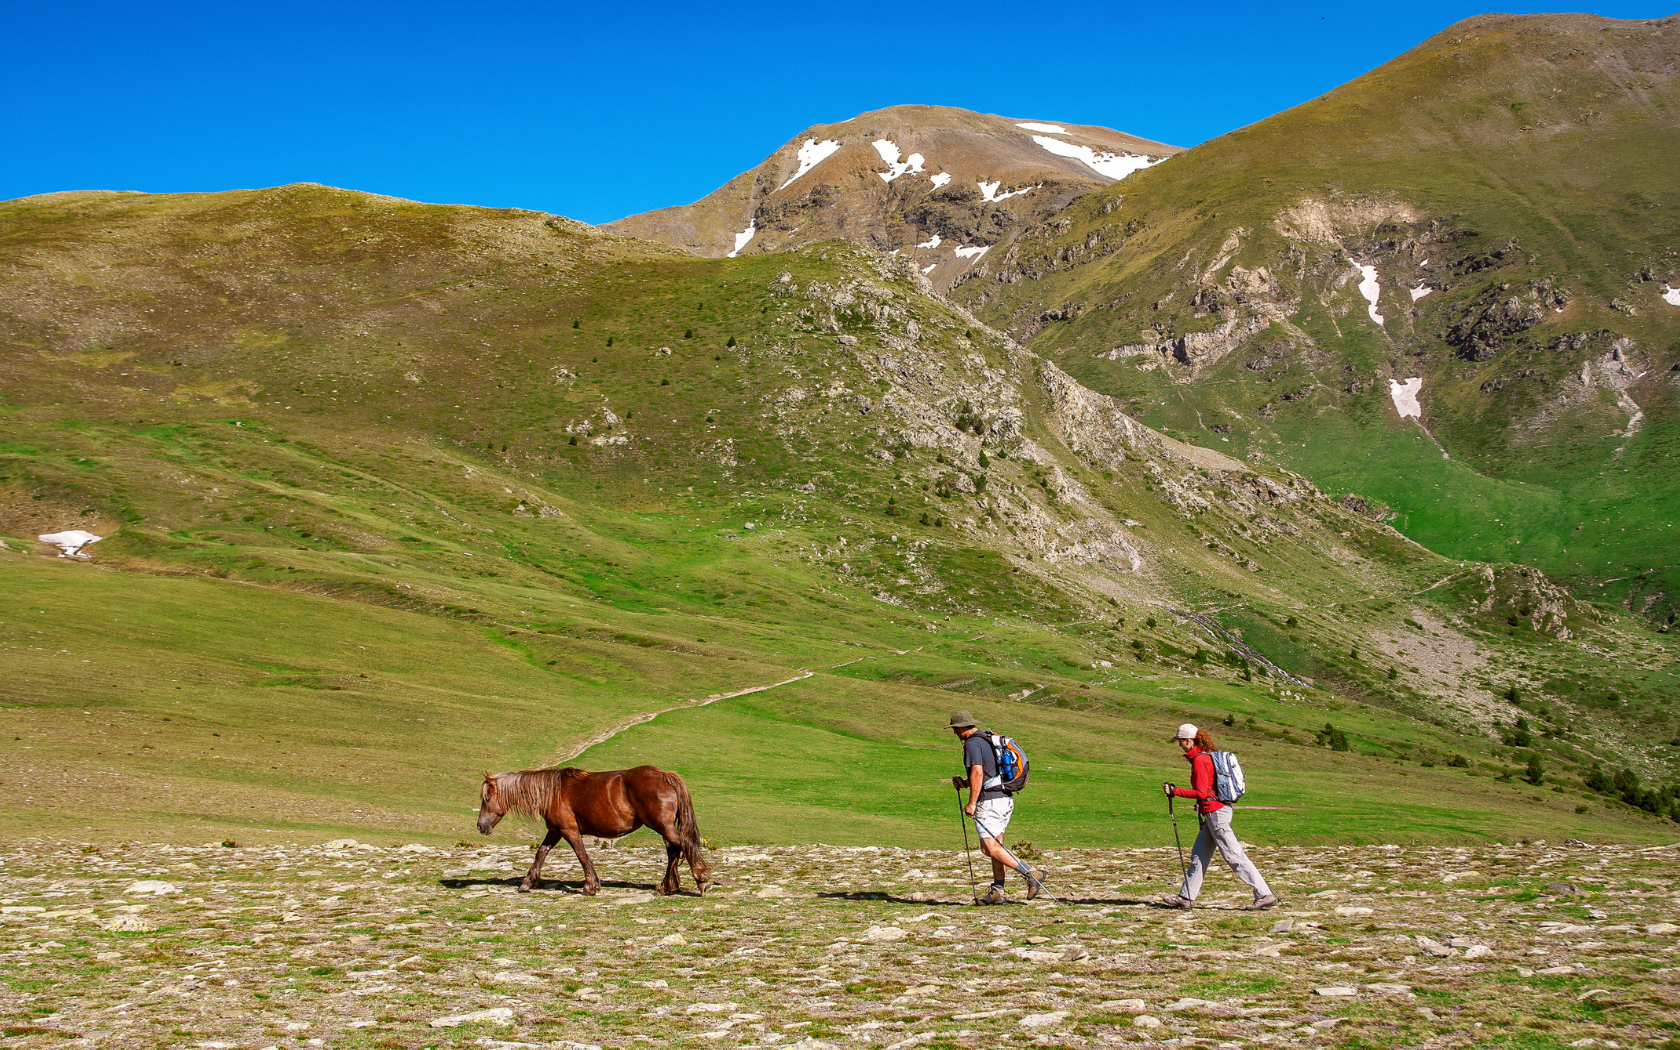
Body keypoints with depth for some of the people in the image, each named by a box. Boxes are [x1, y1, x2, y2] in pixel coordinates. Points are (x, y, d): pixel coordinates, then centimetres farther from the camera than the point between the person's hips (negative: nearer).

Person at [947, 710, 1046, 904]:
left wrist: (971, 803, -19)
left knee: (990, 848, -10)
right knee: (996, 846, 12)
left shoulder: (972, 744, -10)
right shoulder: (989, 740, 20)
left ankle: (1031, 873, -17)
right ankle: (997, 892, 11)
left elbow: (977, 773, -21)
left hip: (989, 801, -10)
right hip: (1006, 799, 10)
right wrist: (965, 783, 20)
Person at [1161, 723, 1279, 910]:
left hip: (1214, 812, -10)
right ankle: (1185, 898, 17)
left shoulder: (1199, 760, -14)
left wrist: (1175, 791, -14)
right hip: (1215, 812, 10)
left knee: (1234, 856, -8)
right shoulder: (1208, 756, 15)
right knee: (1198, 855, 13)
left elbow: (1201, 792, -19)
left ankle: (1264, 895, -8)